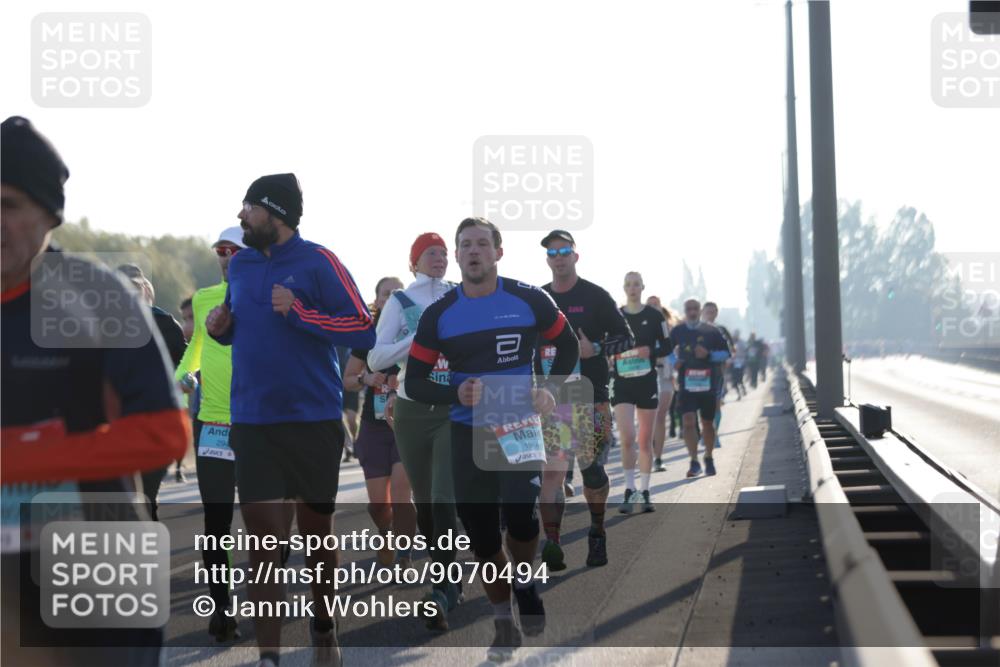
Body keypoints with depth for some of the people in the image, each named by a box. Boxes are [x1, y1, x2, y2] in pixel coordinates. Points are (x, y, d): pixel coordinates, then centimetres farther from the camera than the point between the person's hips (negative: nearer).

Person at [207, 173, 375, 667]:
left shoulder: (317, 263, -8)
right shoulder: (239, 265, 9)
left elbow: (363, 331, -12)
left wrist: (299, 312, -20)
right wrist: (220, 328, 1)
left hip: (313, 420, -3)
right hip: (252, 422, 3)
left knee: (316, 532, 11)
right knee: (263, 536, -3)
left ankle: (323, 626, 34)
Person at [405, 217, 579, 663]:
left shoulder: (530, 301, -4)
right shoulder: (439, 315, -2)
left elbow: (568, 346, 12)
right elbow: (414, 382, 0)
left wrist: (550, 388, -3)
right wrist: (455, 395, -18)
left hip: (520, 426, -2)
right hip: (468, 434, 2)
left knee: (519, 513, -20)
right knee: (480, 532, 3)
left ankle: (524, 584, 11)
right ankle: (503, 623, 20)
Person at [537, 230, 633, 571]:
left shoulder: (596, 297, 2)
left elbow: (624, 338, 3)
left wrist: (595, 349, -14)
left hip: (589, 398, -2)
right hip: (548, 400, 2)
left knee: (591, 468, 2)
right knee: (550, 471, -8)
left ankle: (597, 534, 21)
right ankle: (551, 543, -11)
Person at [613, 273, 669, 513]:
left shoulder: (654, 316, 2)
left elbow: (667, 347, 3)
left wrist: (651, 352, -15)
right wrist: (610, 355, -8)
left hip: (647, 383, 0)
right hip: (622, 384, 0)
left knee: (645, 441, 6)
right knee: (627, 438, -14)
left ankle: (644, 493, 15)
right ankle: (629, 491, -5)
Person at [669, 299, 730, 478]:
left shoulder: (711, 331, 2)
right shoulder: (677, 332, 5)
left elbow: (725, 353, 4)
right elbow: (668, 351, 17)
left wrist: (709, 354, -14)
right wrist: (674, 361, -4)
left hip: (708, 383, 0)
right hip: (686, 383, 0)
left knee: (708, 423, 11)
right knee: (688, 421, -15)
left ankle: (709, 459, 29)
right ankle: (694, 462, -14)